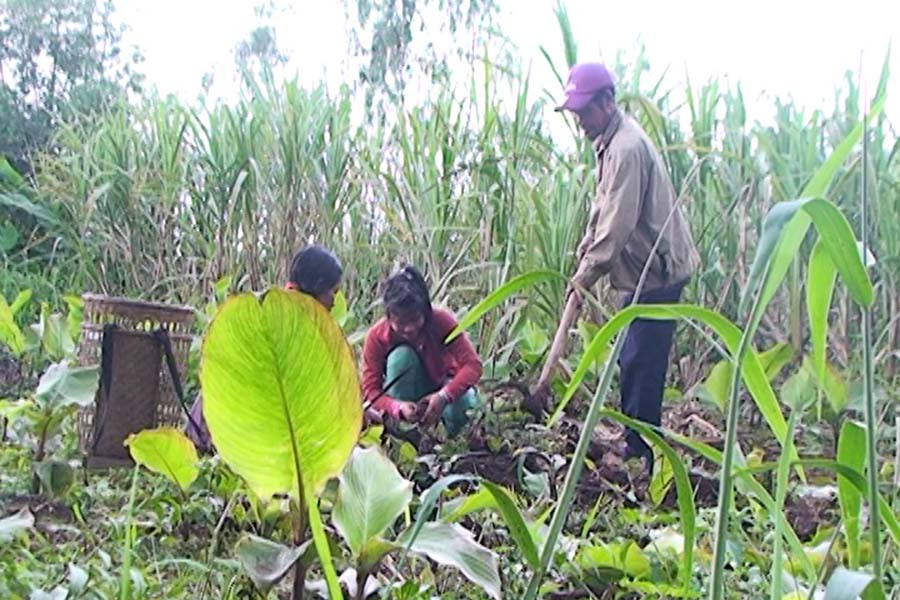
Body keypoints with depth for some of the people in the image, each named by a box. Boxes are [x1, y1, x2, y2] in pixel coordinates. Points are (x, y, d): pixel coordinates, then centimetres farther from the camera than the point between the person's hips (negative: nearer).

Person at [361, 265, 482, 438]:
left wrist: (444, 396, -45)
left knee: (464, 405, -36)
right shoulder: (376, 336, -23)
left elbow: (473, 364, -30)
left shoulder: (442, 321, -24)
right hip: (407, 395, 1)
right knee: (402, 356, -31)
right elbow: (370, 389, -22)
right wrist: (399, 408, -43)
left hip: (443, 388, -1)